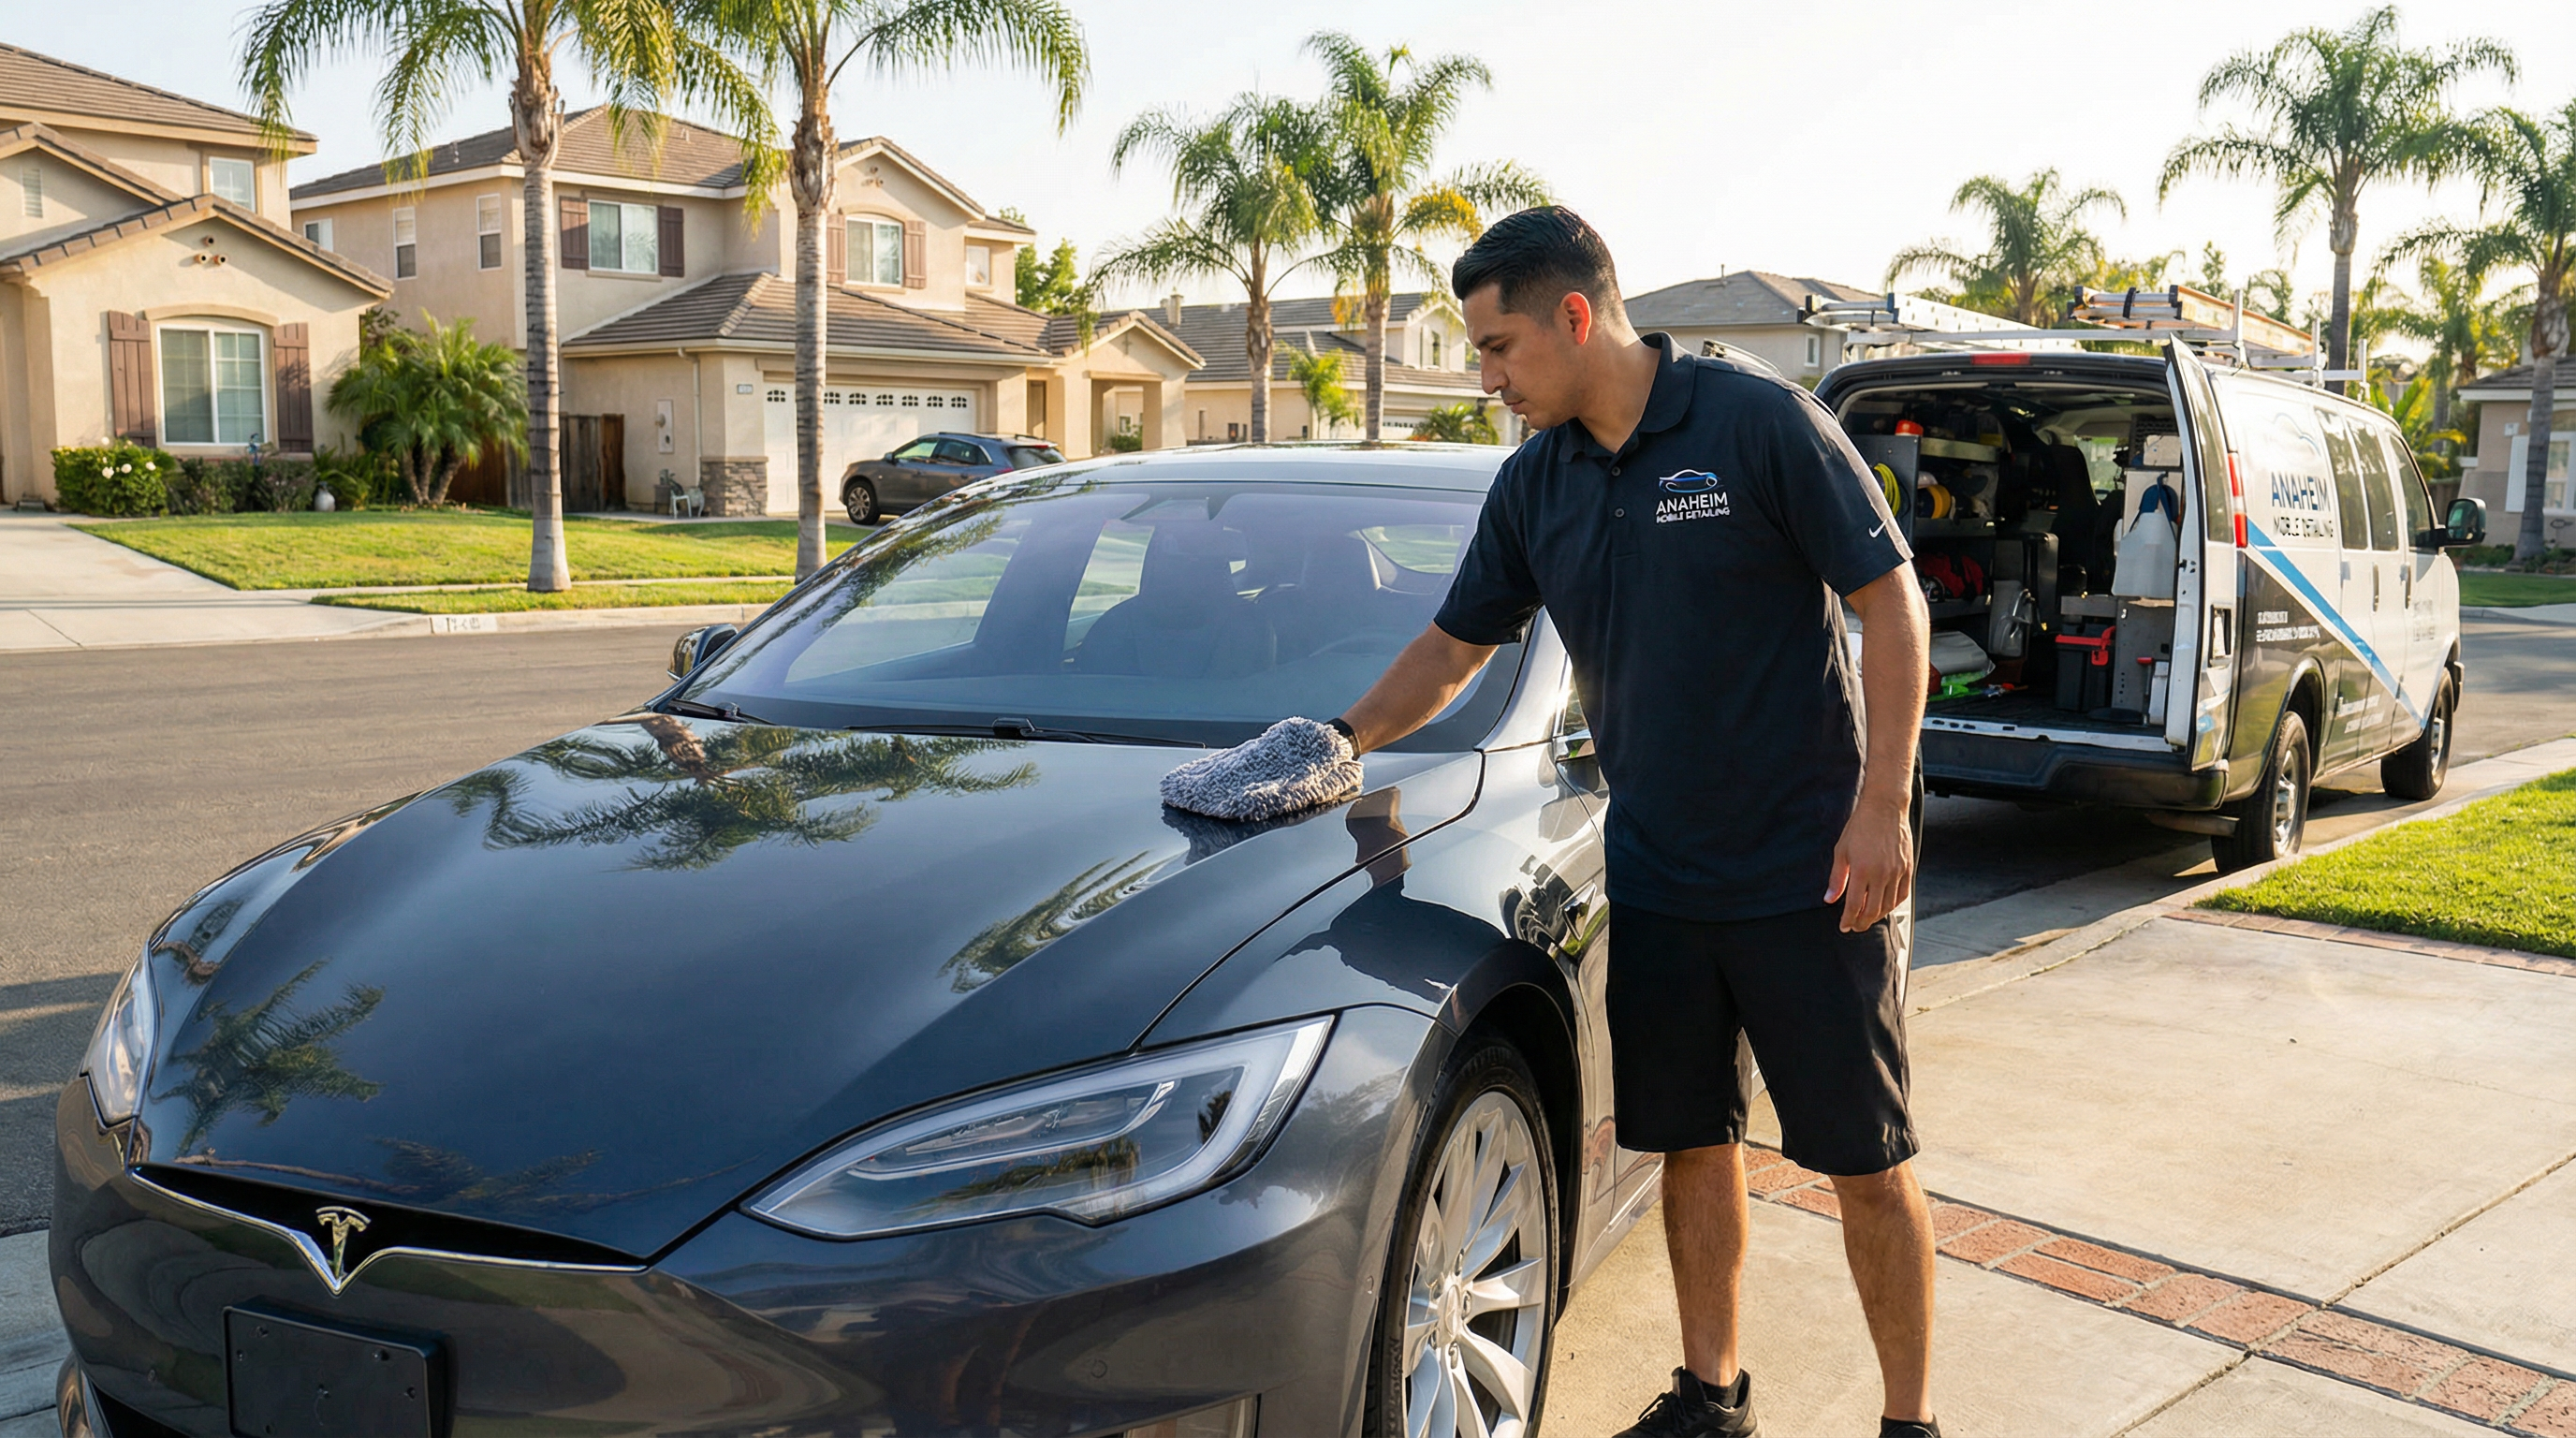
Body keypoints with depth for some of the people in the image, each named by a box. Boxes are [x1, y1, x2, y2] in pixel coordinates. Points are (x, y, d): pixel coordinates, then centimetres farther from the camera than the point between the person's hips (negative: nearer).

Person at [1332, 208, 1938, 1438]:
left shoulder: (1759, 424, -12)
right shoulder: (1533, 486, 6)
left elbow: (1891, 600, -11)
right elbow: (1454, 645, 15)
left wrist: (1881, 804, -16)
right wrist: (1342, 741, 3)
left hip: (1809, 874, -5)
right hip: (1655, 880, 5)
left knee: (1865, 1162, 4)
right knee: (1691, 1144, 14)